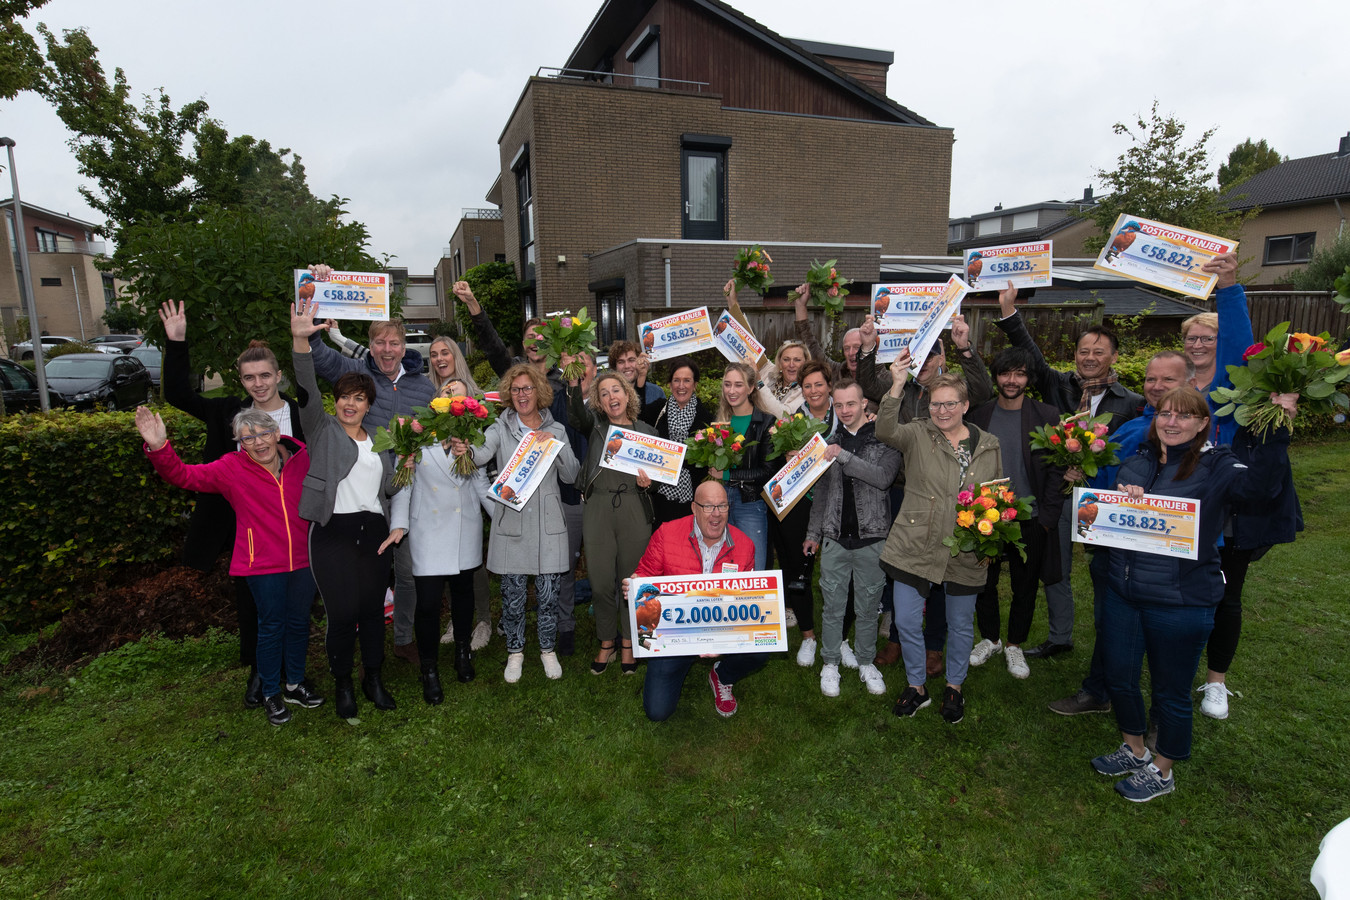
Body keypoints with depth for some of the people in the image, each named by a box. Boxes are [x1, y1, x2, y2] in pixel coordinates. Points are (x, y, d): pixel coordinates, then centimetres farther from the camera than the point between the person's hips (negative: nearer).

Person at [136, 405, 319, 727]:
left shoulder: (304, 459, -3)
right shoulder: (232, 468, -6)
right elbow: (184, 475, -10)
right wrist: (159, 448, -24)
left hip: (303, 559, 2)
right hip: (263, 564, -2)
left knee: (299, 622, 16)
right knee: (271, 626, 8)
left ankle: (296, 683, 36)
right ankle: (271, 694, 27)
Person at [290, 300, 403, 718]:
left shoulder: (380, 441, 17)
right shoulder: (322, 429, 5)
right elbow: (307, 391, -13)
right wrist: (301, 341, -26)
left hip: (373, 530, 4)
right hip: (333, 531, -4)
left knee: (373, 608, 8)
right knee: (343, 612, -6)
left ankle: (374, 678, 25)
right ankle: (343, 684, 16)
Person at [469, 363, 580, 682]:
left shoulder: (556, 430, 8)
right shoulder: (500, 428, 5)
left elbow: (571, 476, 4)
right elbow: (481, 454, -15)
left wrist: (557, 446, -11)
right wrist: (465, 449, -37)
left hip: (547, 524, 1)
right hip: (511, 522, -1)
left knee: (548, 593, 5)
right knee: (513, 594, 5)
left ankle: (548, 649, 27)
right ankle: (515, 651, 27)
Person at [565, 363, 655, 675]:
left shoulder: (645, 431, 11)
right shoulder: (595, 423, 7)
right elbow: (578, 415, -16)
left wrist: (648, 482, -7)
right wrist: (573, 383, -32)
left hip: (634, 510, 1)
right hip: (597, 509, 0)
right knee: (600, 581, 4)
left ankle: (629, 644, 26)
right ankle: (606, 643, 25)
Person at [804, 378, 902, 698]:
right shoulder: (831, 442, 8)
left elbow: (884, 477, -19)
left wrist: (844, 457, -21)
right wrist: (813, 532, 15)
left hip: (871, 539, -2)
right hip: (835, 539, 2)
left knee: (868, 606, 10)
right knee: (833, 605, 9)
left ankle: (866, 662, 29)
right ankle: (831, 663, 25)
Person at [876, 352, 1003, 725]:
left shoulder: (989, 445, 5)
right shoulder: (917, 435, -3)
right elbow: (885, 430, -24)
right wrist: (897, 386, -36)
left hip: (965, 553, 2)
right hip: (914, 547, -1)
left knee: (961, 624, 16)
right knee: (906, 620, 5)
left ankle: (955, 687, 41)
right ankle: (917, 687, 30)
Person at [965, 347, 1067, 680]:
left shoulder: (1046, 416, -3)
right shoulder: (979, 416, 1)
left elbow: (1057, 469, -3)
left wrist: (1047, 516, -8)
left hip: (1029, 519, -1)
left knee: (1025, 587, 11)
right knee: (985, 582, 13)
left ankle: (1014, 645, 31)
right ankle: (990, 638, 34)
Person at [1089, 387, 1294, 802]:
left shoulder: (1216, 466, -8)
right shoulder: (1136, 463, 6)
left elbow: (1259, 484, -27)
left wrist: (1275, 432, -38)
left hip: (1181, 603, -5)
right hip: (1123, 592, 5)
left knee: (1170, 692, 11)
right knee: (1119, 678, 17)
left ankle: (1162, 771, 34)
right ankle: (1134, 750, 42)